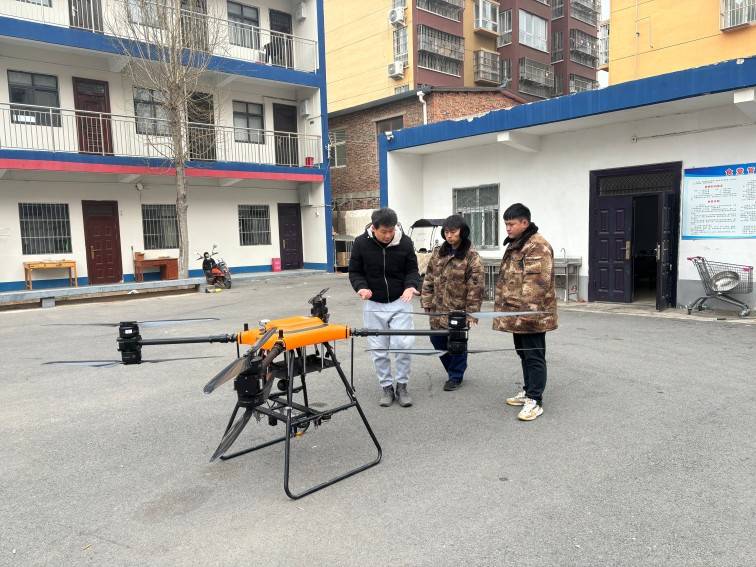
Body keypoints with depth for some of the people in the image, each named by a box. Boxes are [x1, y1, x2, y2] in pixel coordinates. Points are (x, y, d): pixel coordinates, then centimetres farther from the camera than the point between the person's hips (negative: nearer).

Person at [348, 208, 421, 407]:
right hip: (374, 305, 1)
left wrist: (411, 286, -20)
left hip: (399, 303, 0)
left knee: (403, 344, -9)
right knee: (379, 350, 5)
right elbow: (354, 272, 0)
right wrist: (361, 287, -20)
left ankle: (402, 386, 11)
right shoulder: (361, 243, -10)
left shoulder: (405, 242, -9)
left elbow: (412, 269, 0)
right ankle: (387, 387, 21)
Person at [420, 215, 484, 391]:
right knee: (437, 340, 13)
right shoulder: (438, 252, 6)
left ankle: (455, 376, 26)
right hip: (438, 309, 6)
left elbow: (476, 286, -13)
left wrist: (471, 312, -15)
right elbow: (429, 278, 10)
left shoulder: (471, 257, -11)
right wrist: (427, 302, 5)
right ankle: (452, 370, 35)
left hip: (458, 310, -5)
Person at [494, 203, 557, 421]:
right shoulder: (514, 244, 17)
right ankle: (528, 390, 31)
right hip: (516, 314, 10)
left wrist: (528, 312, -28)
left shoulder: (537, 246, -16)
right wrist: (506, 308, 24)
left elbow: (536, 283, -24)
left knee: (534, 355, -3)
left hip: (531, 314, -10)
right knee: (523, 353, 18)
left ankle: (535, 401, 4)